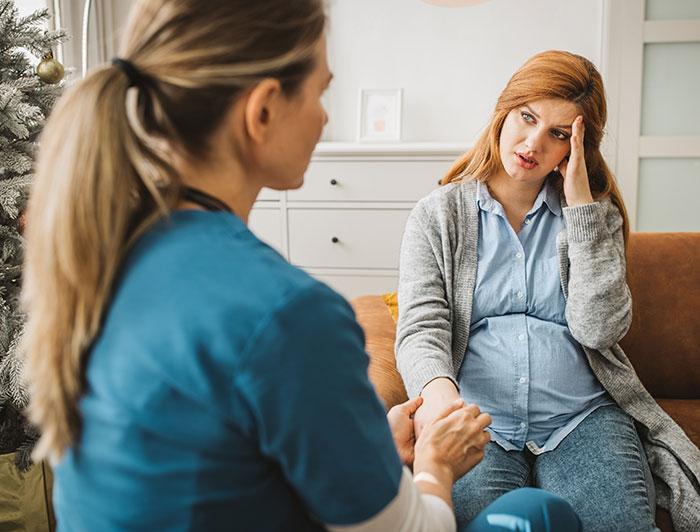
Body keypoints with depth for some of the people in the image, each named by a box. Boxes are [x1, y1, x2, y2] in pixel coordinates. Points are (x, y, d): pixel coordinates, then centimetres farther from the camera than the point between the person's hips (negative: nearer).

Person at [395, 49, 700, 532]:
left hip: (582, 416, 2)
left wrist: (580, 202, -7)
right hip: (477, 418, -1)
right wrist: (437, 389, -29)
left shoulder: (594, 213, 11)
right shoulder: (438, 214, 7)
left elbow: (598, 329, -6)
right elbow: (420, 327, -6)